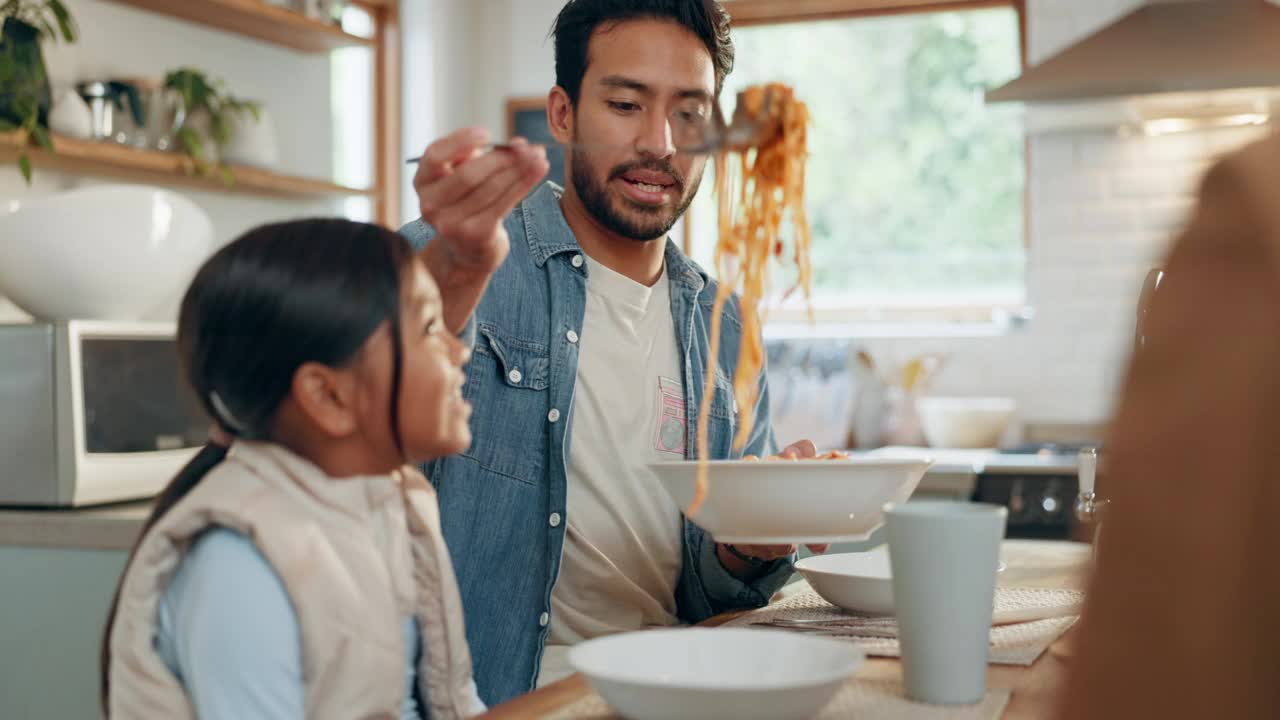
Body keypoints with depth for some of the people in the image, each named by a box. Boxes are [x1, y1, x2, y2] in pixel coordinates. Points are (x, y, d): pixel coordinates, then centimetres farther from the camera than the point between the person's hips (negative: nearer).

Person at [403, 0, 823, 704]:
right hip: (485, 697, -6)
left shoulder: (727, 334, 10)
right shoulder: (440, 261, -3)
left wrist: (748, 550, -8)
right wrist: (454, 277, -38)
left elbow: (708, 598, 13)